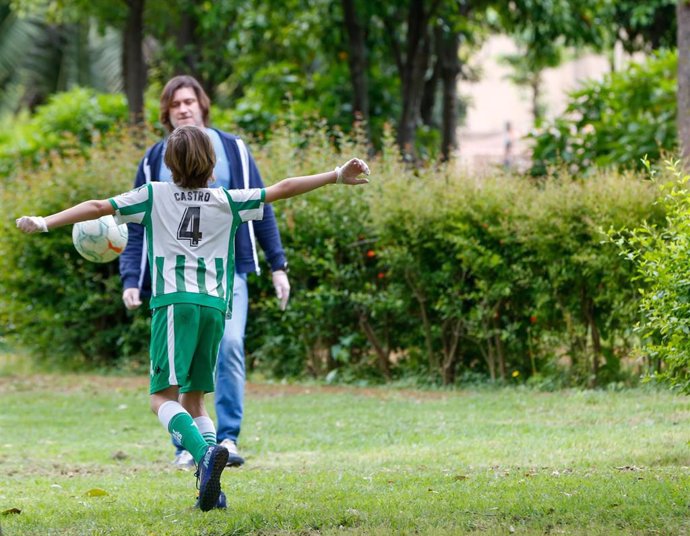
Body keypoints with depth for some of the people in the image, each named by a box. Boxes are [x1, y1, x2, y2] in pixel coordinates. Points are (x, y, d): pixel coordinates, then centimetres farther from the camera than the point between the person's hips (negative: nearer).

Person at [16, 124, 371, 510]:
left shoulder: (154, 195, 9)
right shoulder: (227, 200, 14)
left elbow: (98, 207, 6)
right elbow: (283, 189, 16)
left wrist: (45, 223, 12)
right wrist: (336, 176, 23)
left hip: (173, 303, -3)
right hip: (214, 305, 3)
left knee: (164, 396, -7)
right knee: (193, 398, 13)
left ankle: (205, 453, -34)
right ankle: (210, 486, -2)